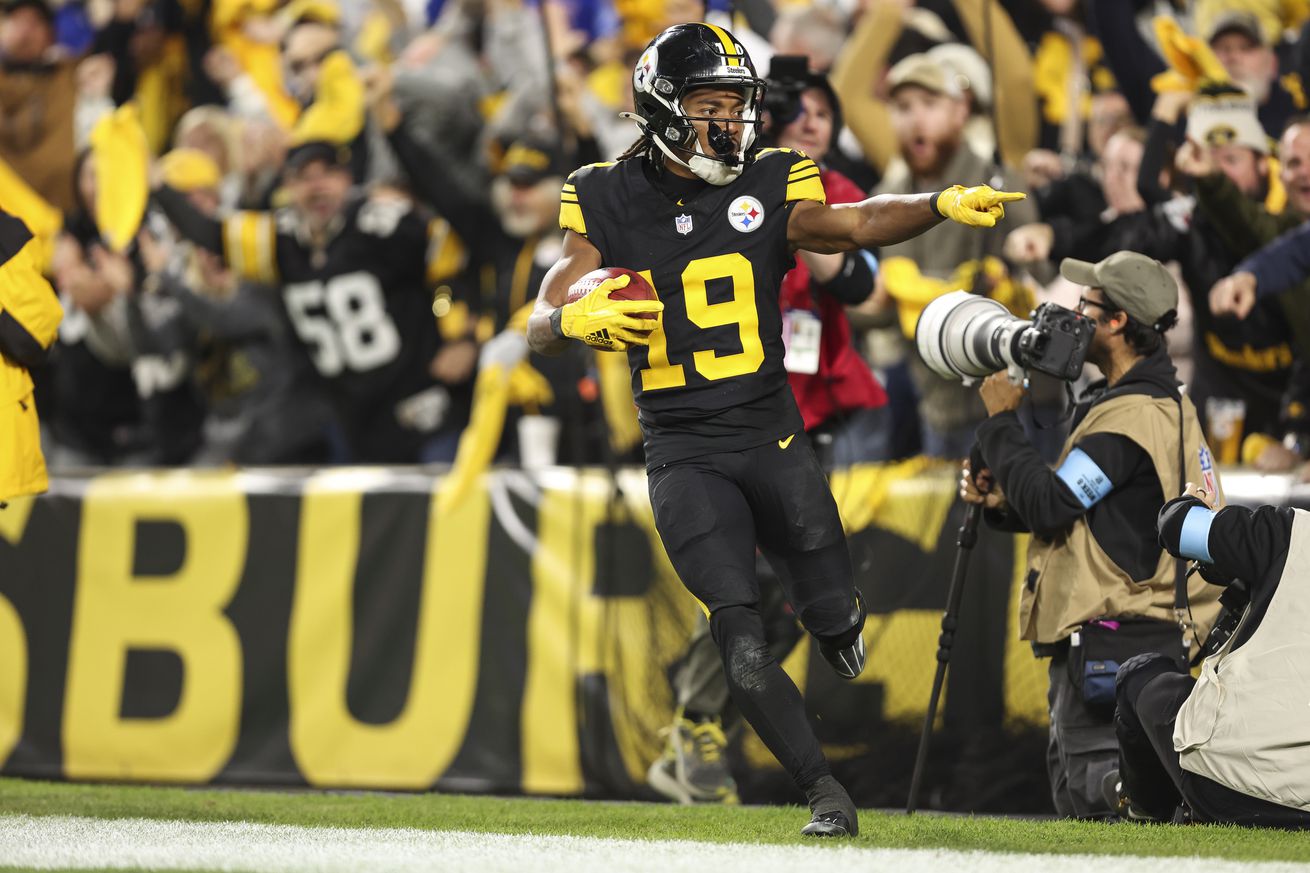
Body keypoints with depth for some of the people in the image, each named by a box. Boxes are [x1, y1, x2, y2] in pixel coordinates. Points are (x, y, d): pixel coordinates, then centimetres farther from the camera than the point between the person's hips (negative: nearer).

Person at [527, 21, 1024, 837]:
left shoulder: (766, 189, 1)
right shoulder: (611, 203, 0)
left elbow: (855, 224, -15)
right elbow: (542, 325, -2)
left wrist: (942, 204, -33)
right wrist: (581, 318, -26)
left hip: (773, 439, 1)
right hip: (685, 456, -1)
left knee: (838, 623, 0)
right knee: (742, 640, -15)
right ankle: (825, 792, -2)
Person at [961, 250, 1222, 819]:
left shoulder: (1131, 417, -17)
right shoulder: (1166, 404, 17)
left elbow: (1049, 505, -20)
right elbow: (1073, 512, 22)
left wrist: (1001, 420, -8)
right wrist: (1002, 501, 6)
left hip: (1113, 638, -10)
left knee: (1086, 792, -13)